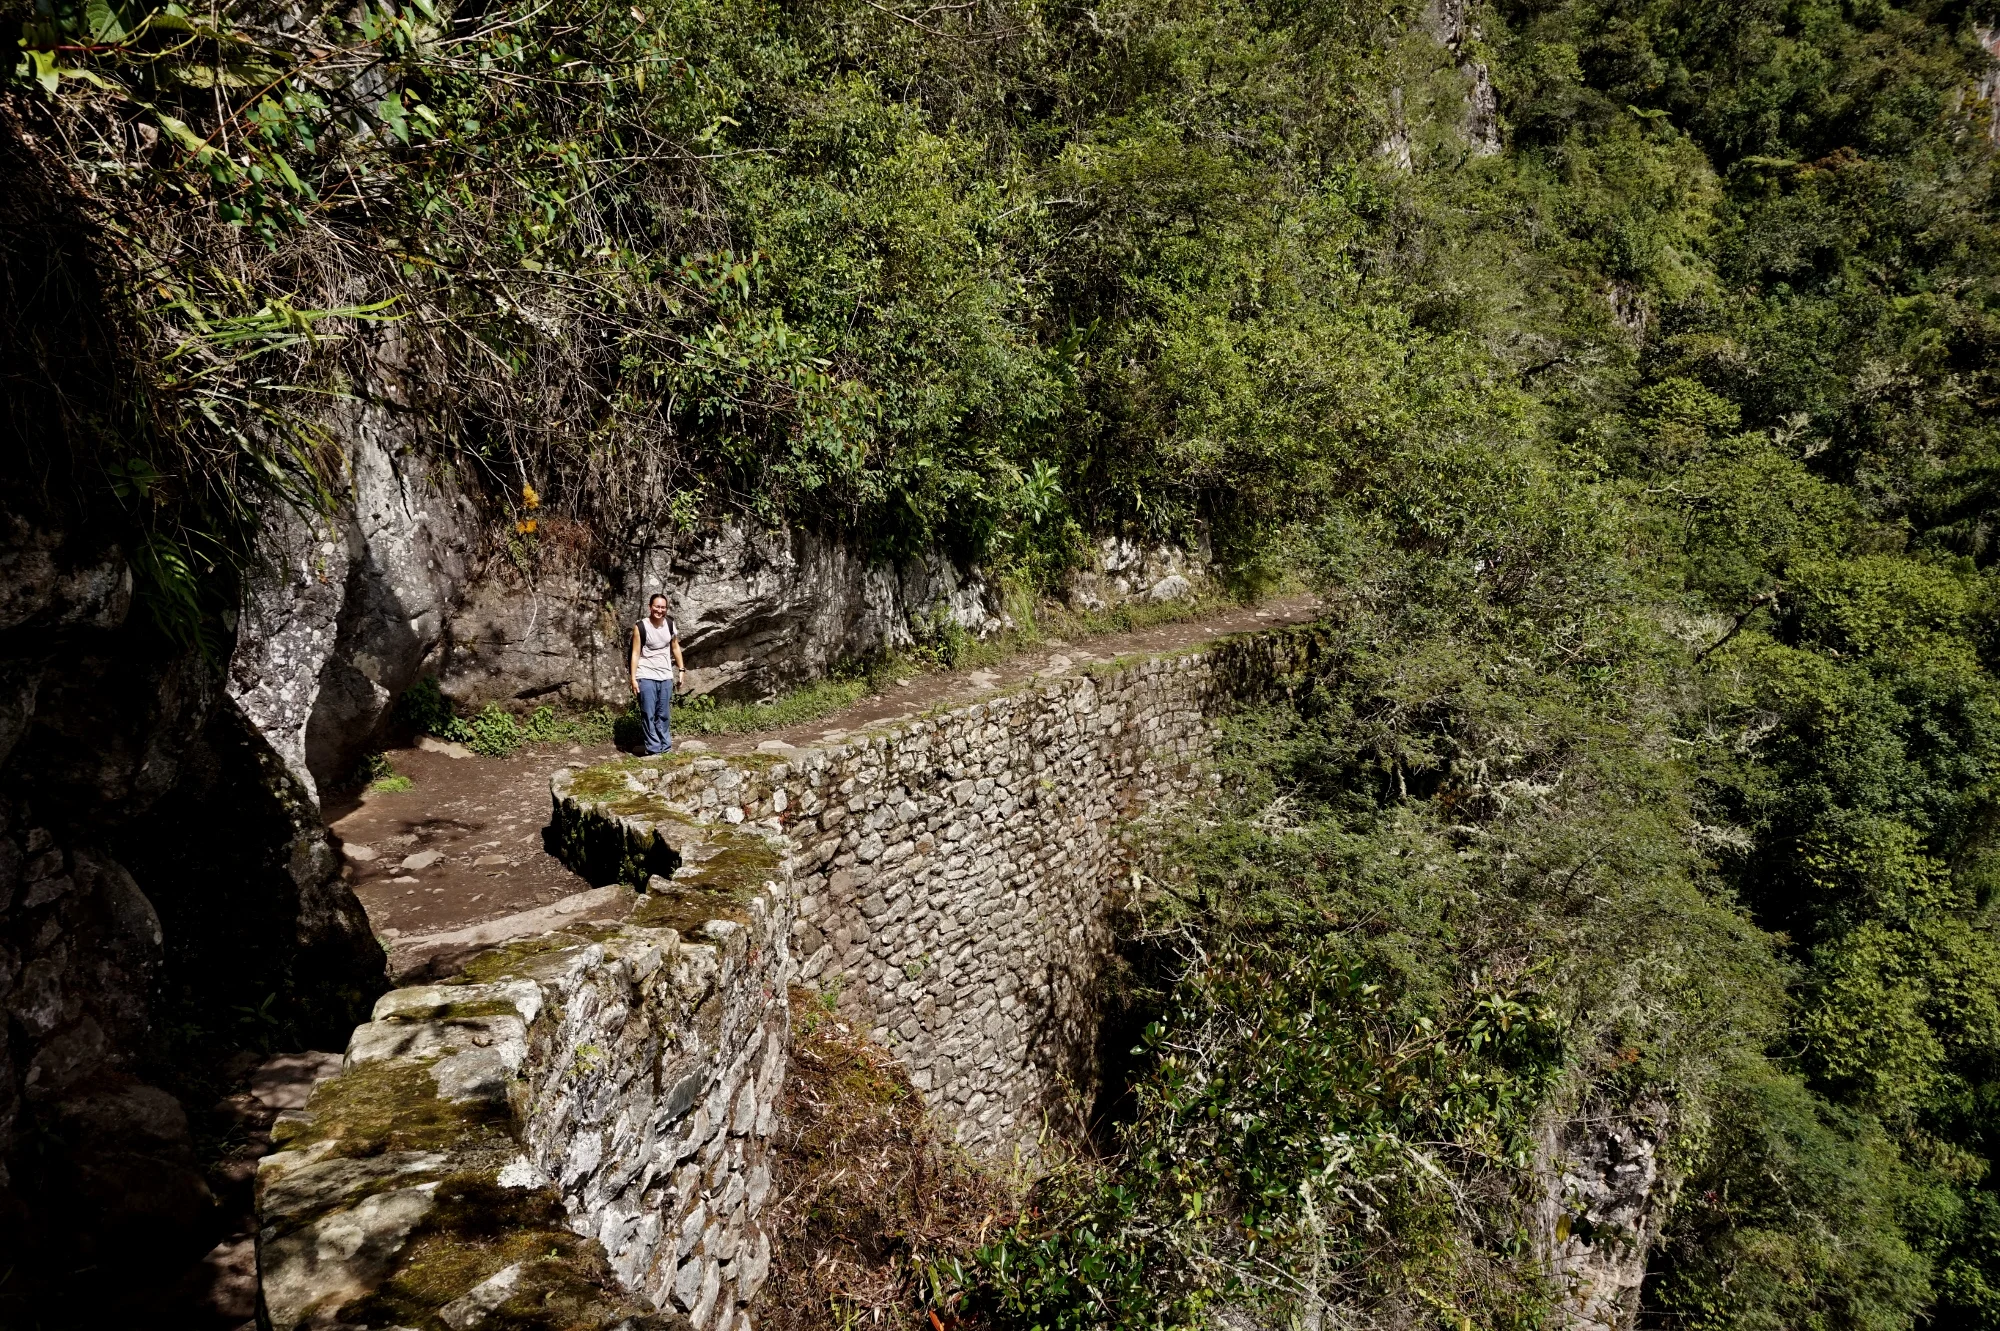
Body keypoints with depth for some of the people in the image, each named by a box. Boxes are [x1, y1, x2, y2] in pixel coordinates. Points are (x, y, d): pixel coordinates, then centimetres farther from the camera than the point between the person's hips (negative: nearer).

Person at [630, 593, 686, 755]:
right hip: (646, 676, -4)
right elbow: (635, 653, -7)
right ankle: (653, 749, 1)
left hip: (666, 676, 4)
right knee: (649, 715, -3)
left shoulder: (670, 624, 2)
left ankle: (665, 748, 16)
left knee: (664, 715, 9)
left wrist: (681, 670, 10)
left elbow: (675, 647, 13)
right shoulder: (640, 627, -9)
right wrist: (633, 678, -10)